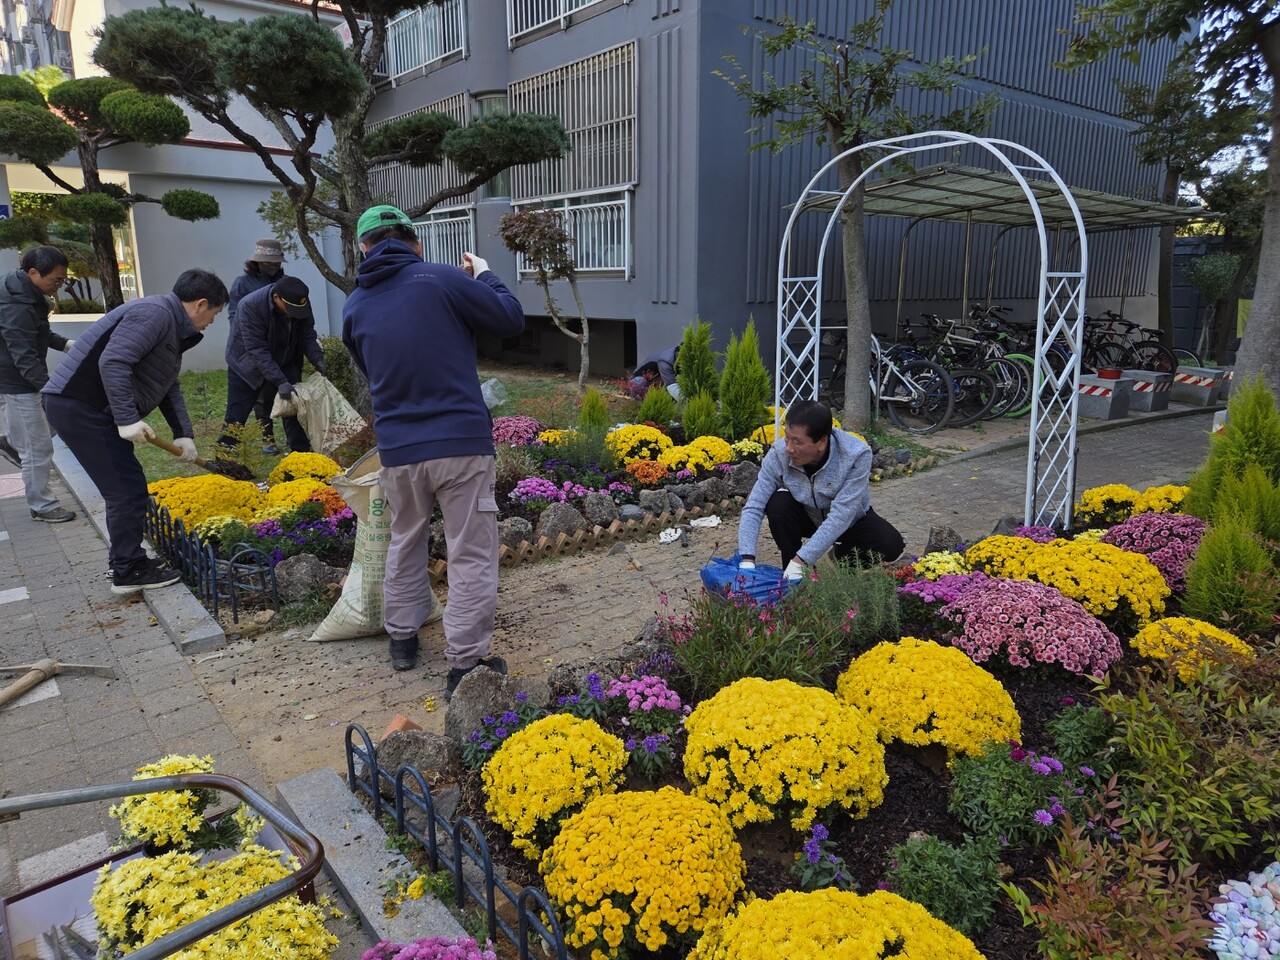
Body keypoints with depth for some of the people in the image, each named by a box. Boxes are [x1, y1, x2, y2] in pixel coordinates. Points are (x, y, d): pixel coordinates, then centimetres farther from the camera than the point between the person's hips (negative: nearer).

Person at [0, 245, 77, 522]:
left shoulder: (27, 294, 2)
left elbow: (39, 333, 18)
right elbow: (25, 359, -34)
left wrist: (65, 343, 1)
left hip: (22, 378, 10)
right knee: (39, 446, -2)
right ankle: (42, 506, 10)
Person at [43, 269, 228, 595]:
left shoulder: (172, 326, 16)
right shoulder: (154, 314, -17)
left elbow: (168, 387, 18)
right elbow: (112, 363, -28)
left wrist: (184, 434, 11)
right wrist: (128, 419, -28)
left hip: (89, 408, 11)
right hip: (77, 405, -10)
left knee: (126, 488, 16)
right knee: (128, 488, -6)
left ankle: (126, 561, 27)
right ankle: (128, 572, 5)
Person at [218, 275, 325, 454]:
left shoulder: (302, 303, -18)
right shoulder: (250, 306, -33)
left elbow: (307, 335, -7)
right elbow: (257, 350, -35)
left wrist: (317, 359, -25)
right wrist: (280, 381, -42)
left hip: (284, 364, 4)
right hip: (246, 365, -4)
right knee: (236, 418, -3)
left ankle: (302, 453, 14)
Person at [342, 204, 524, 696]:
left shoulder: (355, 306, 7)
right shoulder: (443, 279, -8)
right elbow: (512, 319, -1)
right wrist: (485, 275, 16)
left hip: (397, 448, 5)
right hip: (460, 441, -4)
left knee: (405, 541, 24)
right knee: (472, 553, 4)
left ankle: (402, 637, 36)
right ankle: (465, 662, 7)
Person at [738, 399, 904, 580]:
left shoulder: (856, 455, -35)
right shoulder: (779, 453, -29)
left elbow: (841, 516, -38)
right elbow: (754, 507, -28)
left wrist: (800, 561, -43)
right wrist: (747, 561, -41)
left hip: (850, 520, -1)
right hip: (806, 515, 1)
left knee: (890, 544, -26)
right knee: (778, 505, -29)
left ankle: (844, 560, 6)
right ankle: (790, 577, -8)